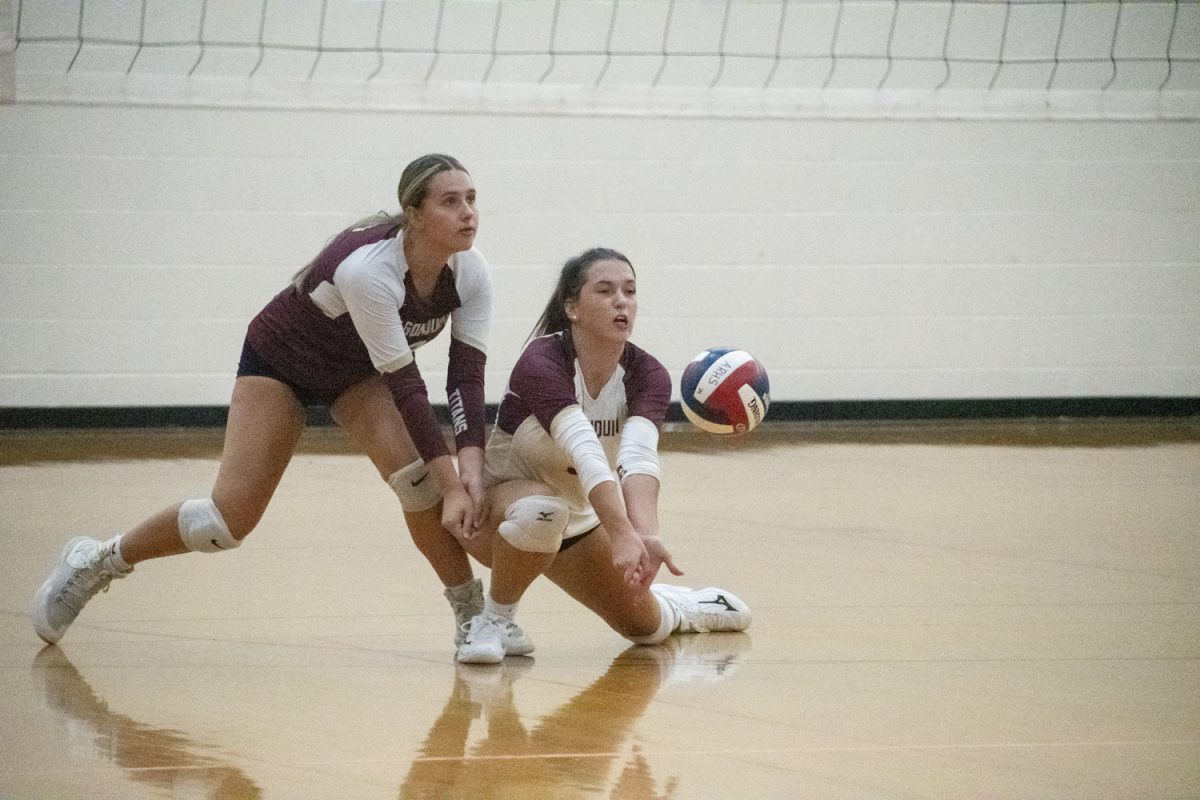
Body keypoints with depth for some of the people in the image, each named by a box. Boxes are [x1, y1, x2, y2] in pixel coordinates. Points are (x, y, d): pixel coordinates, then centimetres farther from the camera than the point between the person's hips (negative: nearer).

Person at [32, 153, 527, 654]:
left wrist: (470, 470, -36)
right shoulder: (367, 268, -40)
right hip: (281, 361, -5)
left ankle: (473, 614, -7)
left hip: (357, 372, 5)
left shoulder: (469, 271, -22)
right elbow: (404, 385, -37)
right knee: (230, 520, -10)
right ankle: (96, 562, 13)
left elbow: (467, 373, -22)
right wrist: (451, 484, -35)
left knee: (419, 479, -22)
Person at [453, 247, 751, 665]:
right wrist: (623, 535, -60)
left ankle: (675, 604, 44)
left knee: (645, 625, 7)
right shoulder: (542, 363, -32)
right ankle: (493, 620, -16)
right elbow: (586, 453, -46)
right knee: (541, 510, -40)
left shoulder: (646, 375, -16)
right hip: (497, 505, -5)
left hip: (577, 518, 5)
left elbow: (639, 456, -35)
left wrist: (646, 533, -54)